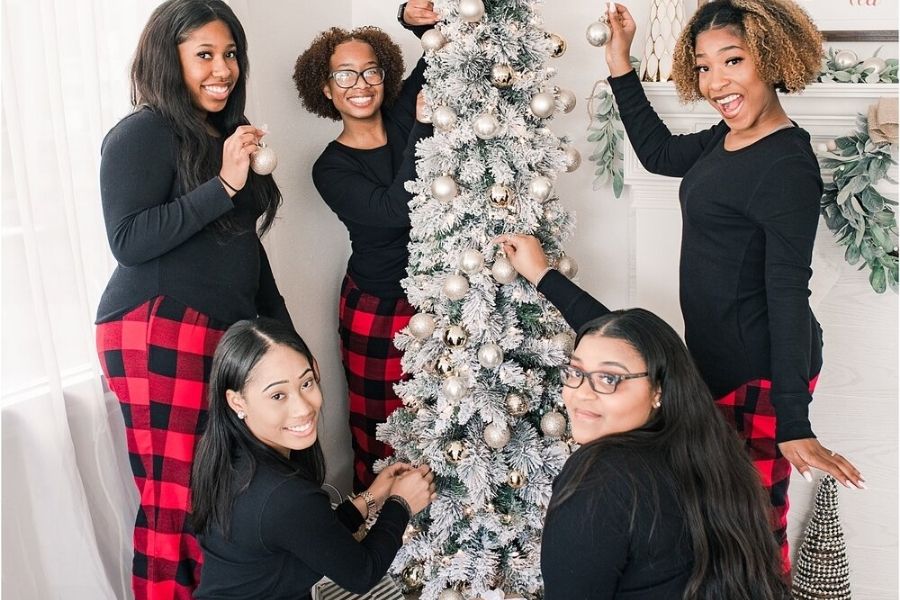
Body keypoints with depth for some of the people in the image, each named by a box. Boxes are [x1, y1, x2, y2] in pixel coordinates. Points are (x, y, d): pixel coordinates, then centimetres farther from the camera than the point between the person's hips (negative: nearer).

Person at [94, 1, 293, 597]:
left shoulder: (227, 133, 19)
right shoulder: (143, 134, -4)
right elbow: (128, 241, -15)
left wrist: (281, 324, 22)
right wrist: (223, 185, -18)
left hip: (226, 332, 7)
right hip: (160, 333, -7)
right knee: (179, 498, -6)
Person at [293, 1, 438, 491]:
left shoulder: (403, 116, 1)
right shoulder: (330, 168, -7)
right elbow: (394, 209, -23)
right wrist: (423, 127, -24)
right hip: (379, 311, -3)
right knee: (380, 431, 6)